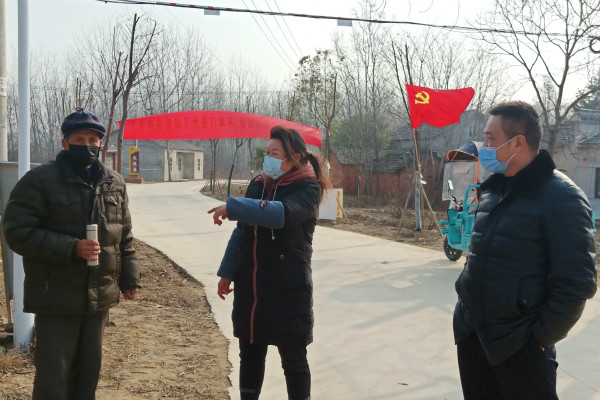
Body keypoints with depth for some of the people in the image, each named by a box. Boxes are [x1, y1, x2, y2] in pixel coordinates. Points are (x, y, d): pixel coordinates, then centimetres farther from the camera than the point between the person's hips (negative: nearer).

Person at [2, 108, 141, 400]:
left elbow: (124, 236, 14)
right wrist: (71, 248, -23)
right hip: (56, 299, -5)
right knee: (53, 376, 1)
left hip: (100, 297, 5)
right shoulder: (38, 181, -9)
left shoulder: (115, 183, 9)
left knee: (88, 371, 16)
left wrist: (129, 278, 11)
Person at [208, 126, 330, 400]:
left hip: (289, 290, -5)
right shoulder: (258, 184, 9)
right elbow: (241, 232, 13)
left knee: (293, 359, 6)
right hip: (250, 288, 6)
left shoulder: (308, 189, -9)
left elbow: (281, 213, -30)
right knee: (250, 355, 16)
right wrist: (227, 272, 8)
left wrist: (232, 207, -30)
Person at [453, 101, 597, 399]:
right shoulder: (492, 189, 7)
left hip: (518, 344, -7)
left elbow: (576, 283, -16)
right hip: (470, 331, 7)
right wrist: (467, 292, 11)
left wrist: (540, 337, -13)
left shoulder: (561, 197, -15)